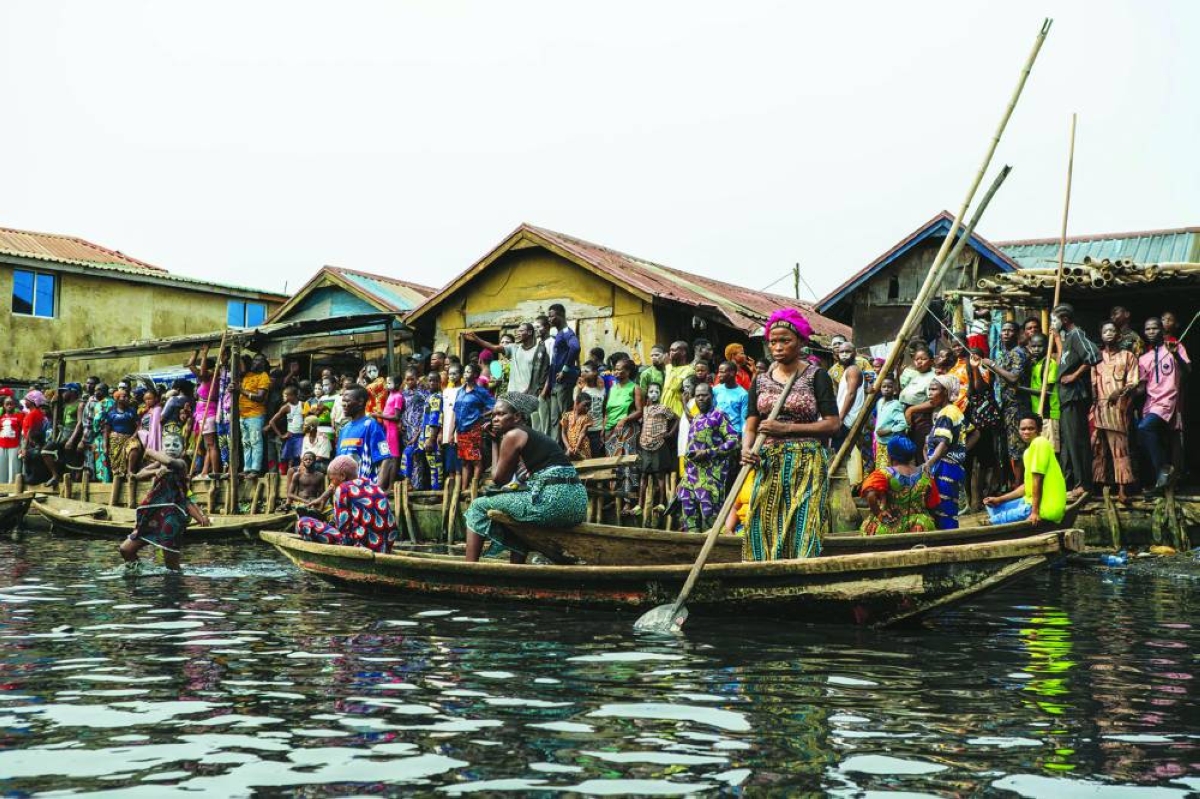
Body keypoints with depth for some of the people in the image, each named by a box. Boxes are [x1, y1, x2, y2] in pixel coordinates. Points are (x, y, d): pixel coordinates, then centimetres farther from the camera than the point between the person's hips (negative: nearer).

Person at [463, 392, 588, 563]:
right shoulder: (536, 435, 25)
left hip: (553, 501, -9)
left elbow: (498, 478, 8)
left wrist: (496, 443, 15)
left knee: (478, 507, 6)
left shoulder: (513, 435, 1)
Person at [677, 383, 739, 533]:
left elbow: (733, 440, -11)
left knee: (709, 510, -10)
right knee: (688, 509, 3)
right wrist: (688, 455, 14)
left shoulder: (718, 415, -2)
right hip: (692, 473, 7)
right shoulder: (695, 418, 21)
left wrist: (708, 453, -15)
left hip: (711, 473, -7)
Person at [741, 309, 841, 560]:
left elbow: (833, 423, -6)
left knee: (802, 534, -7)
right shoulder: (761, 381, 12)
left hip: (807, 466, -4)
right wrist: (746, 449, -13)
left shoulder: (816, 376, 0)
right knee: (762, 532, 0)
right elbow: (750, 426, 9)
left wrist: (786, 428, -13)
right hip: (768, 464, 4)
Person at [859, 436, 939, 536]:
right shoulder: (925, 475, 1)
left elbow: (870, 495, -29)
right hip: (921, 528, 4)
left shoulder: (884, 474, -13)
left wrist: (877, 512, -14)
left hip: (890, 528, -4)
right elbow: (932, 504, 8)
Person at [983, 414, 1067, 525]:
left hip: (1046, 508, -10)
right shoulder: (1029, 450, 16)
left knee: (995, 521, -8)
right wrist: (999, 499, 16)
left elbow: (1037, 480, -18)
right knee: (993, 507, 17)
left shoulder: (1039, 443, -13)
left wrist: (1035, 512, -21)